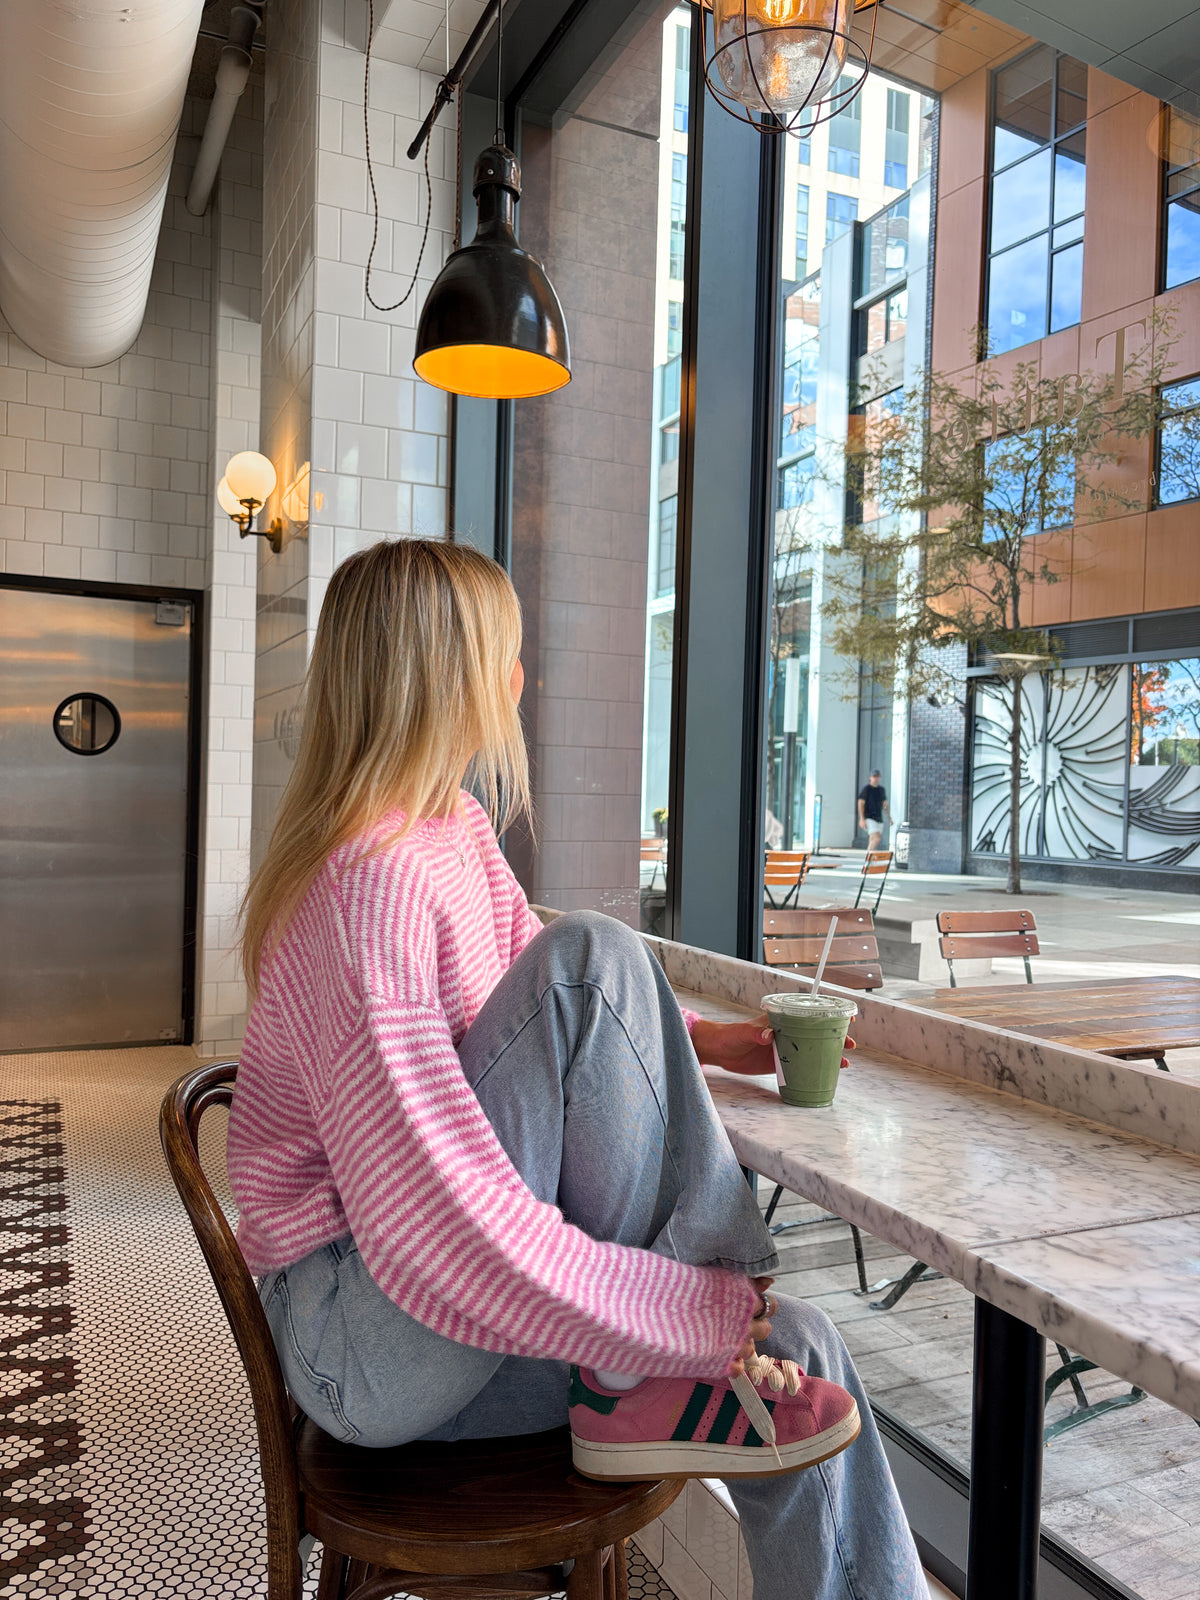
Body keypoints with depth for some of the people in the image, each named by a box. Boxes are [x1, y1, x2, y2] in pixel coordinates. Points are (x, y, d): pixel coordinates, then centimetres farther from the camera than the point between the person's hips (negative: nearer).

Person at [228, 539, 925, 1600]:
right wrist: (691, 1314, -23)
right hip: (362, 1336, -8)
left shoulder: (459, 830, 5)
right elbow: (442, 1227, -30)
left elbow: (547, 1016, 20)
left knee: (794, 1351, -5)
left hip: (456, 1288, 9)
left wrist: (693, 1040, 6)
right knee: (593, 956, -25)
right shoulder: (370, 886, -26)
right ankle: (644, 1387, -12)